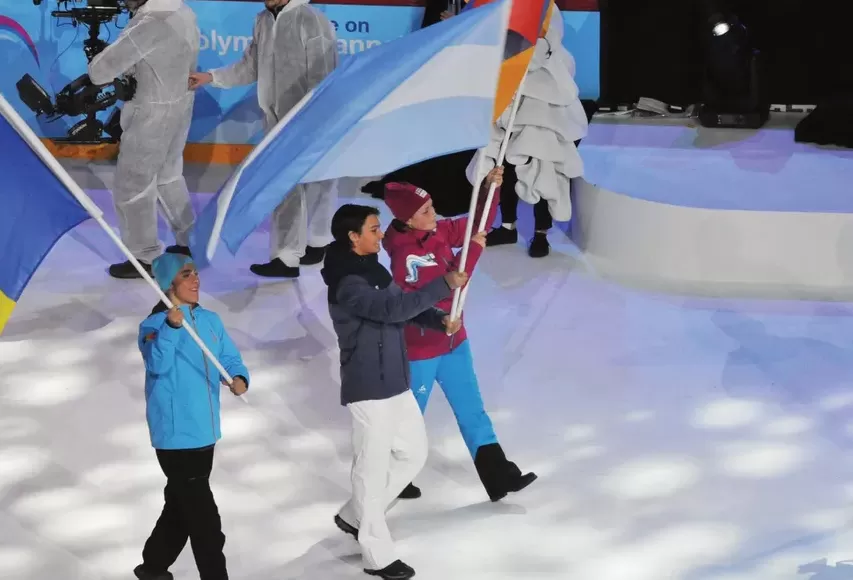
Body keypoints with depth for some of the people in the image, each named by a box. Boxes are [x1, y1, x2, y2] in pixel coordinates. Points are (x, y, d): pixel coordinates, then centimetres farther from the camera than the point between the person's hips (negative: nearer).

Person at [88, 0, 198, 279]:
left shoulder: (150, 24, -29)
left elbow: (101, 70, -24)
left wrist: (97, 69, -1)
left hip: (153, 114, -9)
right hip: (180, 104, 9)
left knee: (131, 186, 6)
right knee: (169, 175, 24)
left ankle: (145, 259, 15)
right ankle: (189, 243, 34)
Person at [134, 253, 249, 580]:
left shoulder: (210, 321, 8)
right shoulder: (153, 325, -13)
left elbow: (230, 360, 7)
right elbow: (158, 364, -28)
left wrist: (238, 379, -15)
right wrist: (171, 327, -42)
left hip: (205, 431, 8)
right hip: (176, 434, -8)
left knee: (182, 505, 20)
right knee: (203, 516, -7)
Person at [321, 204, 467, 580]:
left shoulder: (374, 270, 11)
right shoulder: (347, 285, -20)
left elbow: (403, 305, 15)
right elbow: (393, 309, -31)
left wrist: (440, 321, -5)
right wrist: (444, 285, -30)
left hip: (395, 383, 10)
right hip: (367, 388, -10)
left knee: (414, 452, 17)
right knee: (373, 468, -1)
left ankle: (356, 516, 31)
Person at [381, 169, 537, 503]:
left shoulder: (439, 232, -5)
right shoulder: (404, 257, -28)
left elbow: (479, 223, 7)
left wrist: (490, 188, -10)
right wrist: (473, 250, -28)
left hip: (453, 341, 7)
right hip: (418, 351, -7)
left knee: (472, 411, 11)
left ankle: (499, 477, 17)